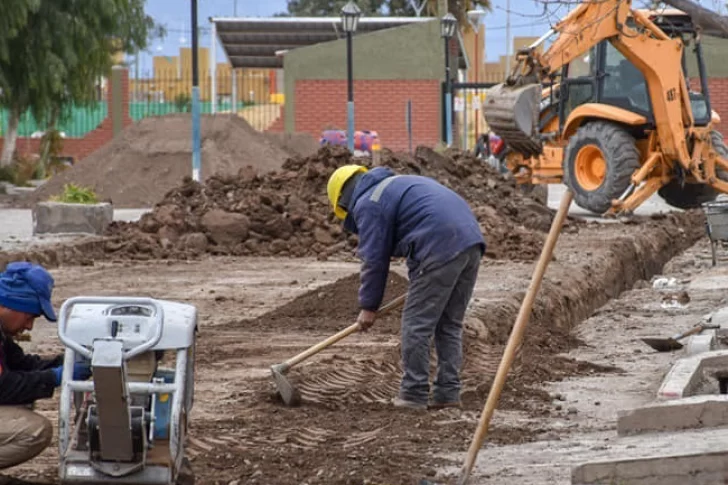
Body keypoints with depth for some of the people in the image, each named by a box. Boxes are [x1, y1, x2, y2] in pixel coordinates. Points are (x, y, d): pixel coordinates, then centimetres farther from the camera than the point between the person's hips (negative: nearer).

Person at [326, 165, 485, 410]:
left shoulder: (367, 204, 4)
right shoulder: (401, 182, 32)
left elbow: (374, 259, 2)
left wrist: (368, 306, 11)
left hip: (440, 249, -9)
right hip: (472, 240, 9)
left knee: (416, 324, 0)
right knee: (449, 324, 15)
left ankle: (414, 394, 3)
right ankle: (448, 392, 15)